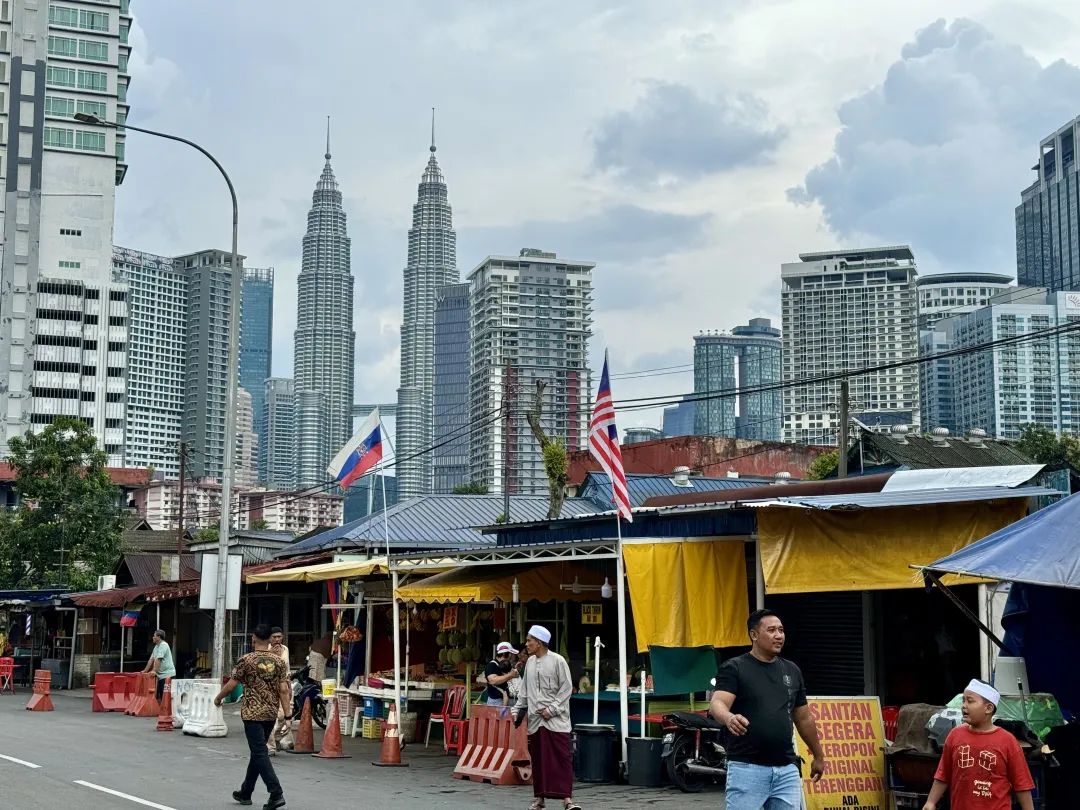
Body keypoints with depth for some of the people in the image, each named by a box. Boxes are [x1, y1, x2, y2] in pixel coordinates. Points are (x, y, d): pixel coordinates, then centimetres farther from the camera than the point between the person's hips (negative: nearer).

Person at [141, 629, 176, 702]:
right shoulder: (156, 647, 17)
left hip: (167, 674, -9)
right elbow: (151, 659, 19)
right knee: (159, 696, 8)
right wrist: (145, 671, 18)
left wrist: (154, 671, -26)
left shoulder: (163, 645, -12)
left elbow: (158, 660, -20)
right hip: (161, 675, 9)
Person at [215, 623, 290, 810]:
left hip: (252, 713, -5)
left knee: (260, 753, -6)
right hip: (271, 714, 5)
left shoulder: (246, 660, -8)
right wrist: (287, 711, -3)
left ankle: (276, 793, -18)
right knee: (257, 751, 17)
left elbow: (232, 684, -4)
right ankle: (245, 793, 29)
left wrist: (218, 698, 12)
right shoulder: (279, 662, 2)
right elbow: (284, 689, -4)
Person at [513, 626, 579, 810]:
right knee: (538, 759, 8)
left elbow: (566, 688, -7)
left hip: (556, 719, -5)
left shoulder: (557, 661, -5)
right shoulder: (530, 662, 13)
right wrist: (517, 710, 11)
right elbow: (524, 690, 20)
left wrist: (552, 709, -13)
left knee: (562, 758, -8)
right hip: (535, 719, 6)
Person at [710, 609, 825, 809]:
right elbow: (717, 704, -19)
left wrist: (819, 756, 27)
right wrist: (729, 718, -41)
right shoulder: (735, 668, -4)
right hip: (747, 768, -5)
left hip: (787, 769, 5)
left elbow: (804, 719, 23)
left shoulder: (791, 670, 14)